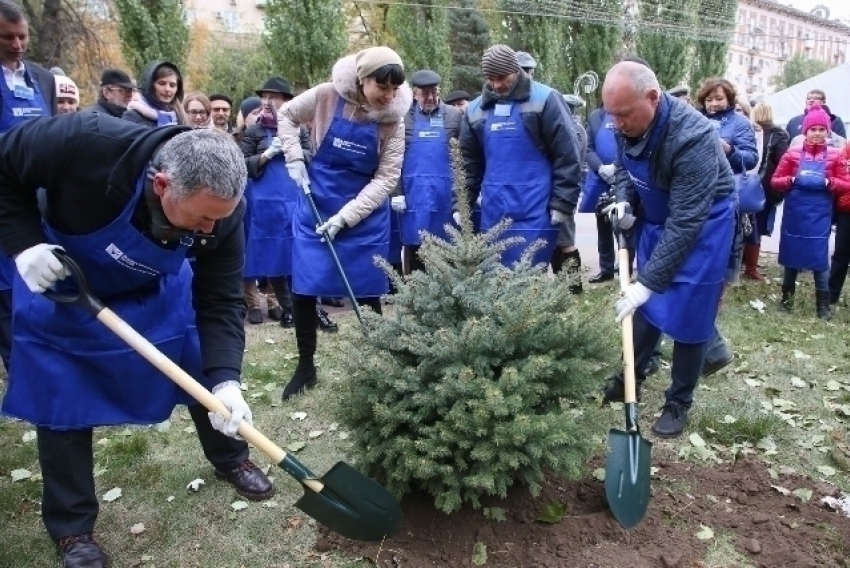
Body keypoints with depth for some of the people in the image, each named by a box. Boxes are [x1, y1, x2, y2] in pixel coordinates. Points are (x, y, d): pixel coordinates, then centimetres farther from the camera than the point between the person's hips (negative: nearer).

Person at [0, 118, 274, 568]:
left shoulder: (220, 208, -31)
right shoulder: (85, 145, -41)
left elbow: (221, 302, -25)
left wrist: (225, 380, -37)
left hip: (159, 291, 2)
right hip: (61, 285, -2)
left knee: (204, 374, 7)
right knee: (62, 403, 2)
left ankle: (230, 459, 34)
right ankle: (71, 528, 20)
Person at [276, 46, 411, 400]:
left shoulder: (393, 119, -11)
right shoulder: (326, 97, -12)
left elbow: (387, 176, -13)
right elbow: (286, 114, 6)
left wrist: (345, 217, -20)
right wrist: (295, 159, -7)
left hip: (366, 214, 0)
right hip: (315, 204, 1)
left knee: (367, 293, 4)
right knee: (302, 289, 2)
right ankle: (305, 367, 19)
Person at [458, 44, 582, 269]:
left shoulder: (544, 99, -3)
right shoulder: (475, 110, 11)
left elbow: (567, 155, -6)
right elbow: (468, 162, 17)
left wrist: (562, 203, -10)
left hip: (535, 211, -5)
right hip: (493, 212, 5)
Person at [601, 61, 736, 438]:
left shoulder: (692, 138, -36)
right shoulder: (628, 126, -15)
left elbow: (685, 222, -36)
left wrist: (648, 281, -36)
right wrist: (625, 201, -13)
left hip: (702, 227, -6)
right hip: (656, 220, 6)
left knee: (688, 315, 1)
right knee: (647, 304, 16)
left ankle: (678, 403, 18)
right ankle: (632, 377, 34)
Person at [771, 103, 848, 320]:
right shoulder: (793, 154, 0)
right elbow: (775, 181, 3)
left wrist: (829, 182, -16)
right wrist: (791, 180, -15)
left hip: (819, 214, -1)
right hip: (794, 212, 1)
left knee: (819, 257, -1)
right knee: (791, 253, 10)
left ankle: (823, 303, 9)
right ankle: (787, 296, 24)